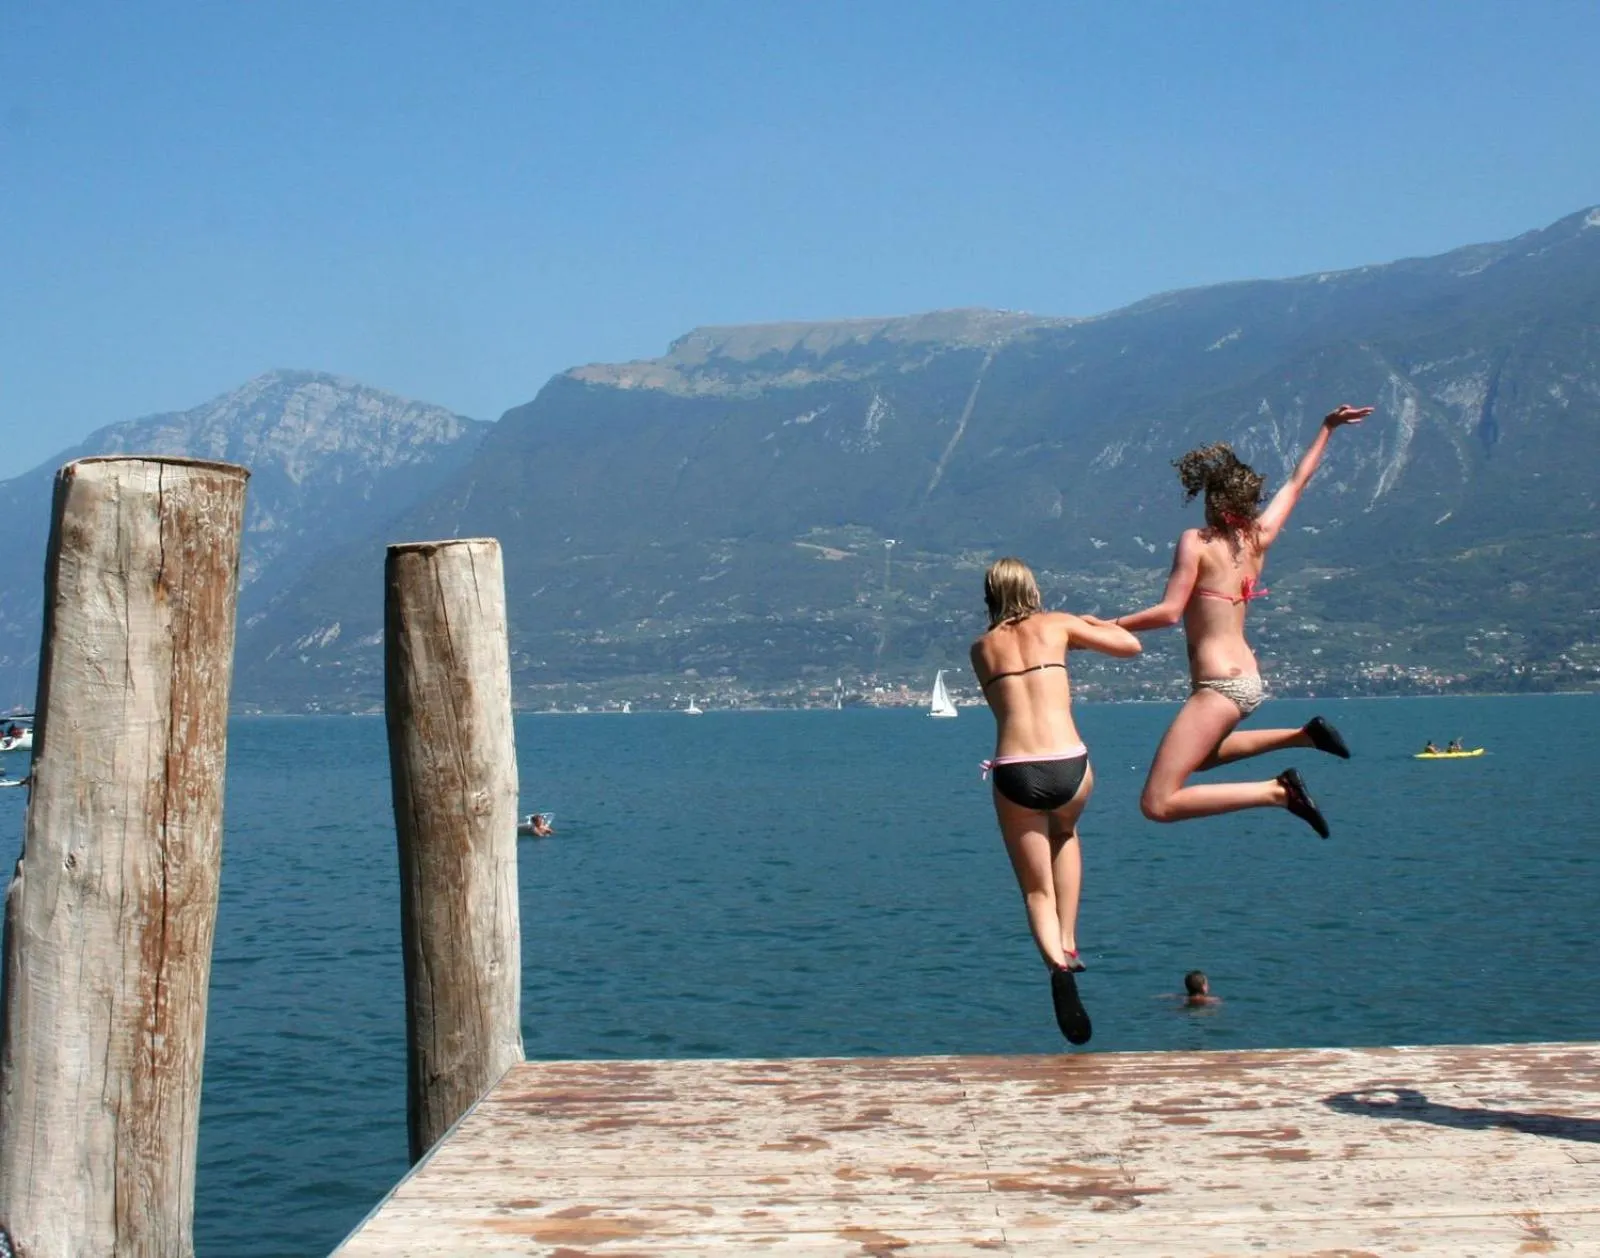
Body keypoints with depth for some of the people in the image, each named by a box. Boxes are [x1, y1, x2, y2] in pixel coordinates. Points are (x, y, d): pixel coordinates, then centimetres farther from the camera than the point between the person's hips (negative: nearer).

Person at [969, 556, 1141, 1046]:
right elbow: (1131, 645, 17)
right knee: (1065, 833, 35)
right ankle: (1068, 944, 22)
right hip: (1068, 767, 0)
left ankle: (1058, 965, -15)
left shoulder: (981, 648, 15)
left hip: (1015, 774, 0)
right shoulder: (1057, 625, 10)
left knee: (1036, 891, 14)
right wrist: (1091, 624, 35)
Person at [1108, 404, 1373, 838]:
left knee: (1158, 804, -13)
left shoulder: (1196, 542, -11)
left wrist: (1109, 624, -10)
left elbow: (1169, 612, -18)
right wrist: (1326, 429, 31)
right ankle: (1303, 736, 24)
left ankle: (1275, 791, -20)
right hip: (1249, 682, 8)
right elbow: (1297, 482, 20)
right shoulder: (1258, 538, 7)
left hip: (1218, 686, -8)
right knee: (1201, 756, 37)